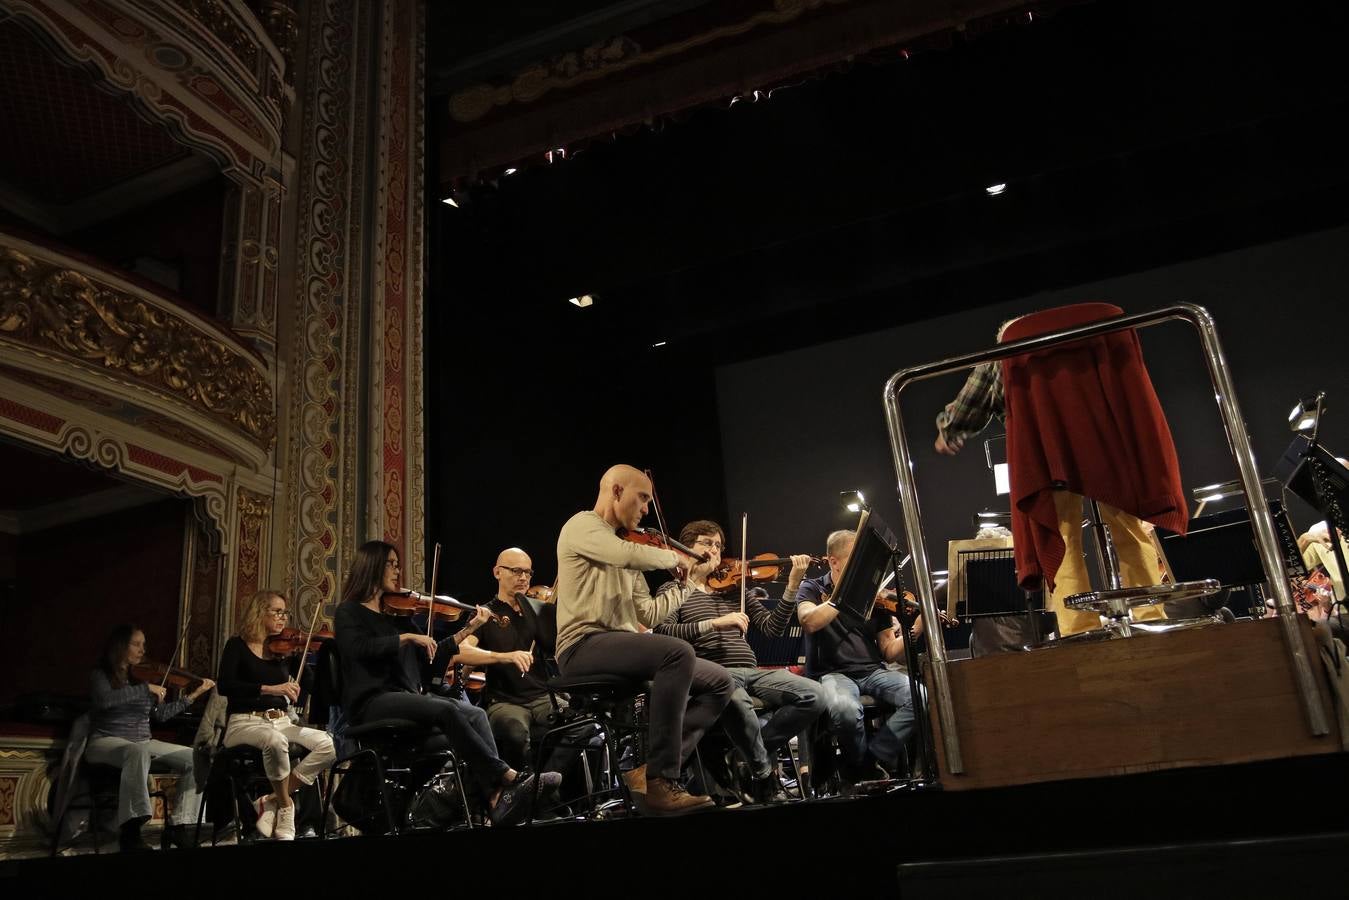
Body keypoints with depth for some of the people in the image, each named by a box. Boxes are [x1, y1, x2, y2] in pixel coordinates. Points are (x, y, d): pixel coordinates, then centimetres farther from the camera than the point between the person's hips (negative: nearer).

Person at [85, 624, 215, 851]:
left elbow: (161, 714, 14)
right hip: (107, 742, -6)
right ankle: (130, 830, -39)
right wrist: (146, 688, -25)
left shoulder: (142, 676, 14)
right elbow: (104, 700, -24)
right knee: (139, 751, -41)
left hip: (143, 742, 6)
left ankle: (179, 826, -10)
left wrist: (194, 695, 8)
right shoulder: (101, 675, -1)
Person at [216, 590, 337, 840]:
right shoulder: (238, 645, 2)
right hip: (245, 723, -4)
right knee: (275, 741, -38)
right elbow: (225, 686, -15)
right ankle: (286, 808, -17)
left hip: (282, 722, 5)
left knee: (327, 744, -22)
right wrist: (269, 688, -24)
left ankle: (273, 800, -12)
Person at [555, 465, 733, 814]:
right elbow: (629, 555, -23)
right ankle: (661, 782, -27)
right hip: (584, 646, -9)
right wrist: (674, 557, -6)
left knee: (719, 682, -2)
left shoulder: (624, 547, 23)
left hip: (622, 648, 9)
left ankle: (652, 769, -14)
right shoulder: (582, 525, -1)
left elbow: (648, 615, 18)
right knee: (678, 652, -32)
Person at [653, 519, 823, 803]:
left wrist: (792, 587, 1)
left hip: (751, 672, 5)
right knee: (737, 700, -40)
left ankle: (754, 751, 0)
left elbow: (772, 628, 14)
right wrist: (714, 623, -17)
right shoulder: (674, 590, 11)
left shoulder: (735, 589, 22)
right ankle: (764, 774, -12)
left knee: (814, 695, -18)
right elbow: (662, 631, -8)